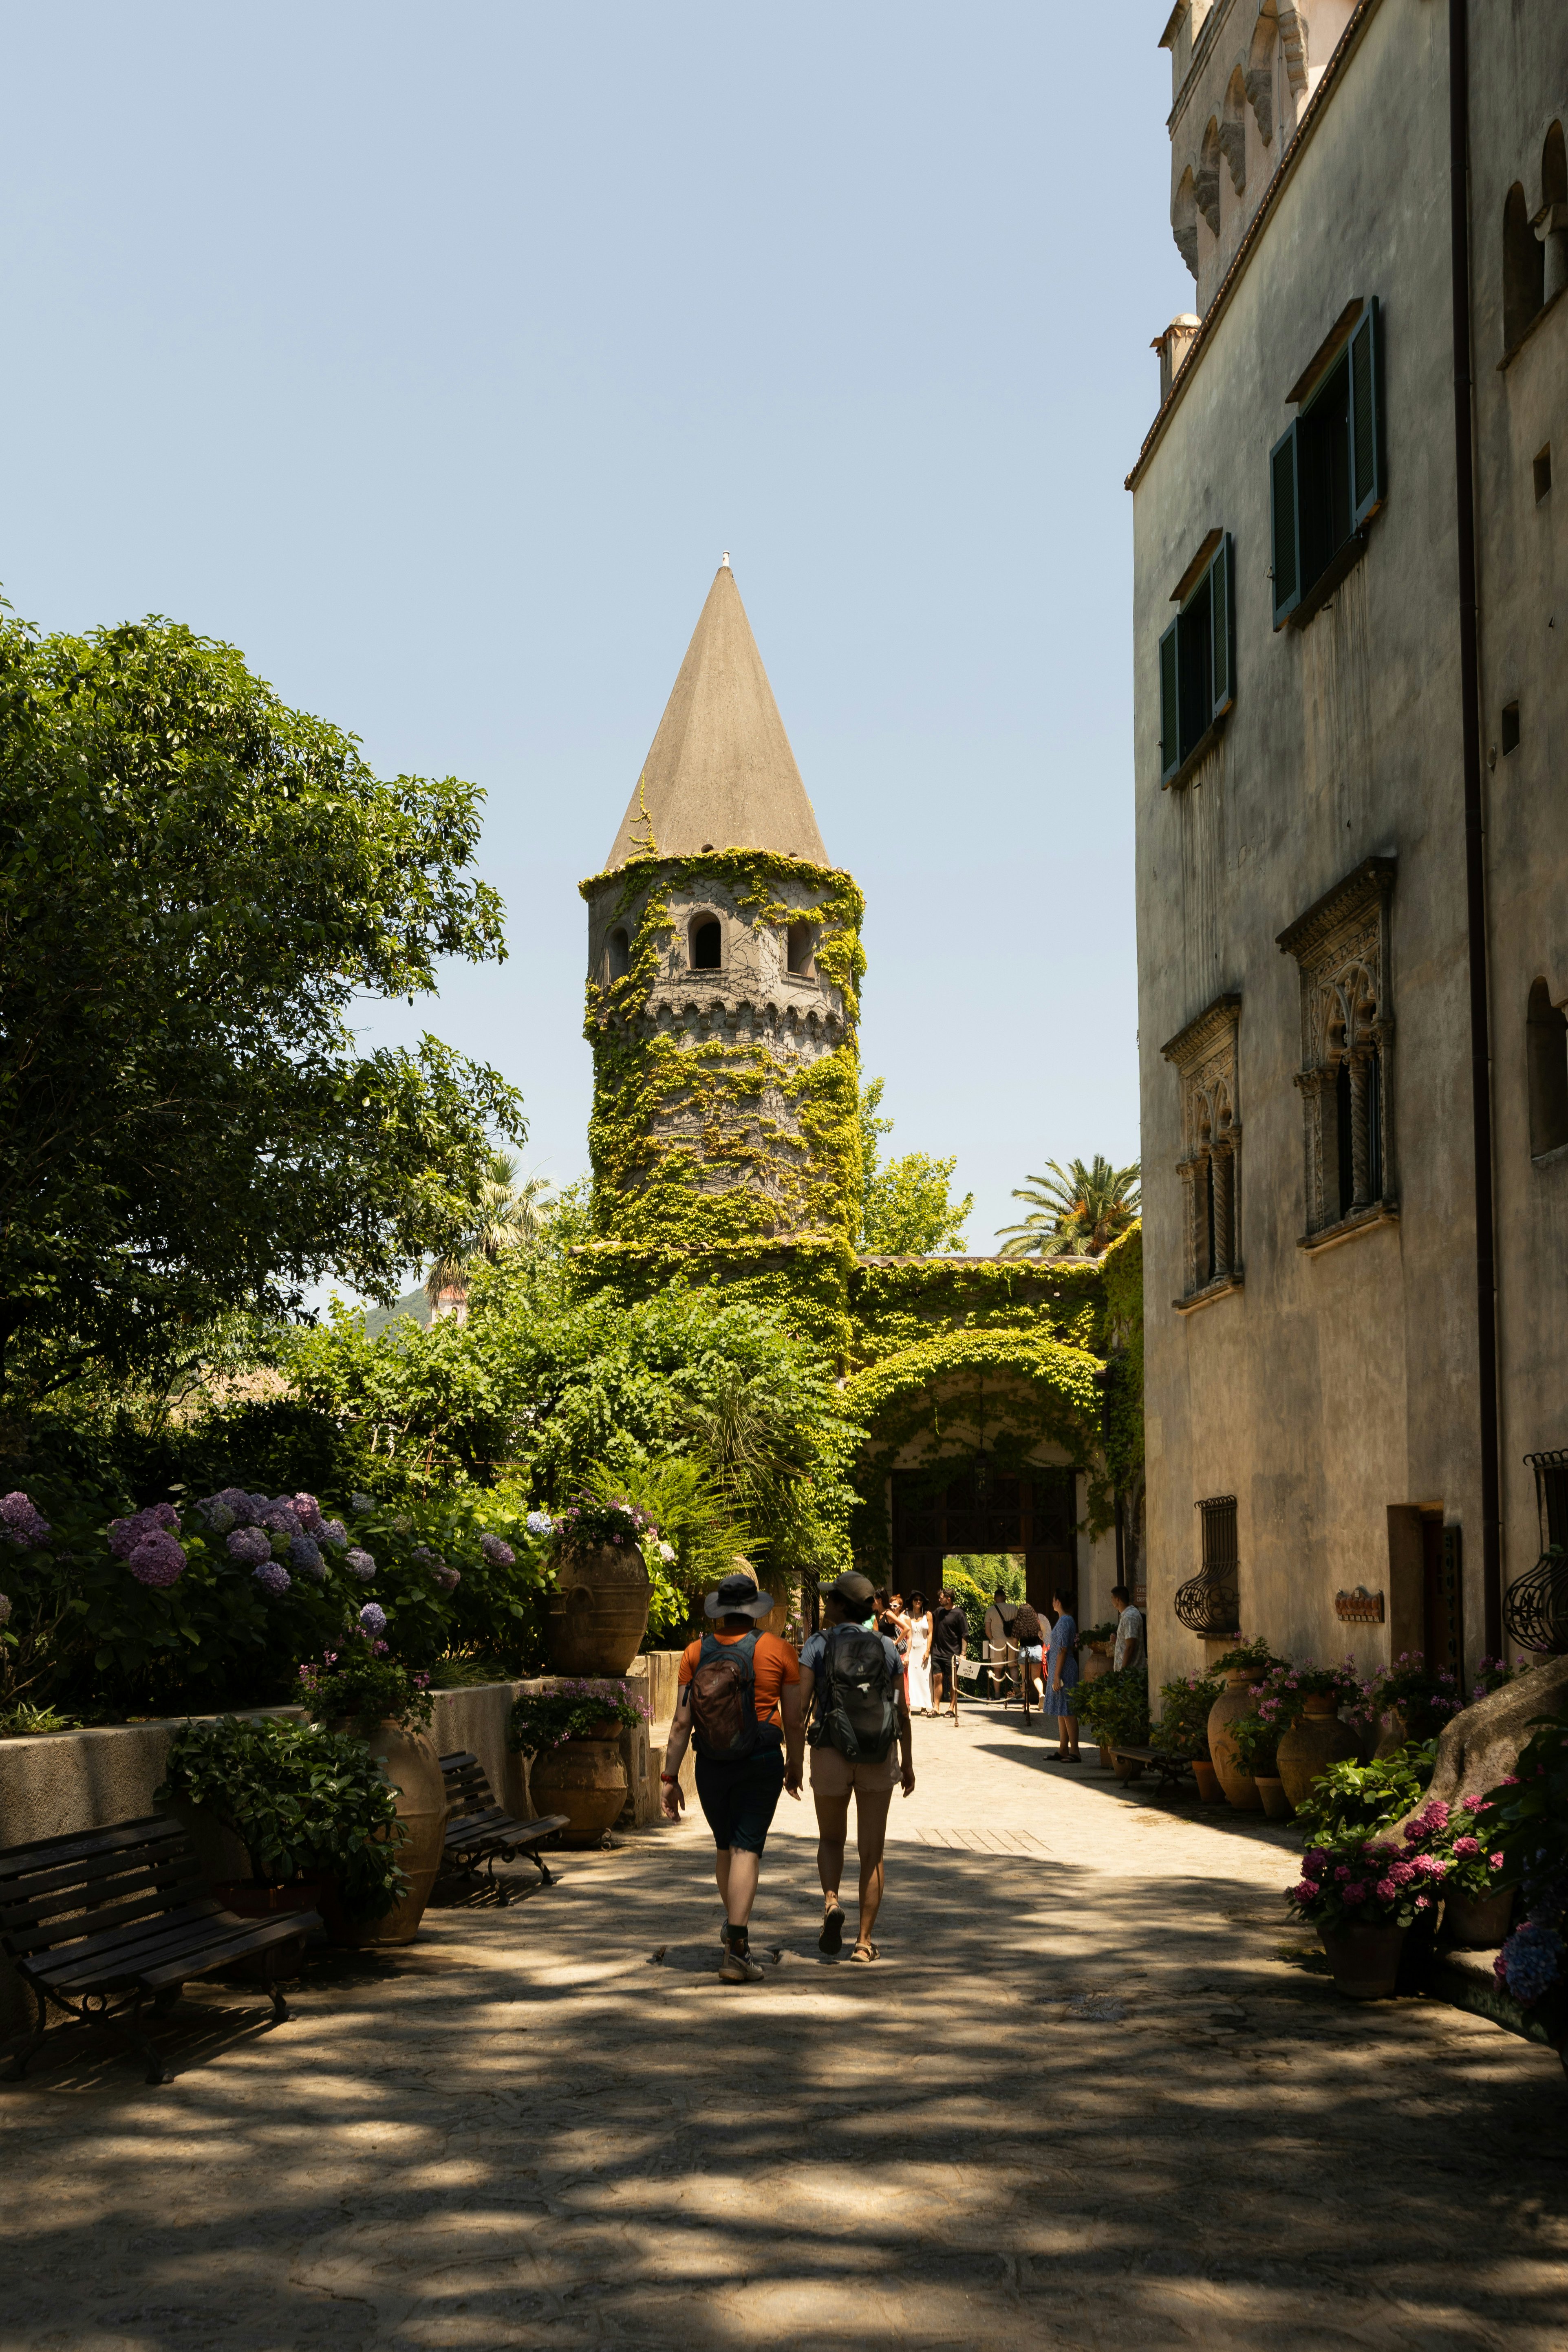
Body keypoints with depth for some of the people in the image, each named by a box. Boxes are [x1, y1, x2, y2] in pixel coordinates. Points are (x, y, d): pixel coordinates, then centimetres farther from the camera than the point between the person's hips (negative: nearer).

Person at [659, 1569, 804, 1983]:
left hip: (711, 1766, 3)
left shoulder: (696, 1653, -2)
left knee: (725, 1846, 20)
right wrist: (795, 1766, 14)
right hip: (761, 1763, -2)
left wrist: (669, 1778, 0)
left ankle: (735, 1926, 38)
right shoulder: (778, 1651, -5)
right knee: (746, 1849, -5)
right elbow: (794, 1721, -1)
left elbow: (682, 1722, -5)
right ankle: (736, 1949, -15)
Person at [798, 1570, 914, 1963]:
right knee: (872, 1852, 9)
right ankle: (864, 1942, 8)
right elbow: (903, 1712, 3)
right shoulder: (887, 1647, 1)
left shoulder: (817, 1644, -6)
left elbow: (801, 1705, -12)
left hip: (831, 1754, -1)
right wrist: (908, 1762, 14)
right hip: (879, 1758, 1)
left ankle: (831, 1901, -8)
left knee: (832, 1839, 19)